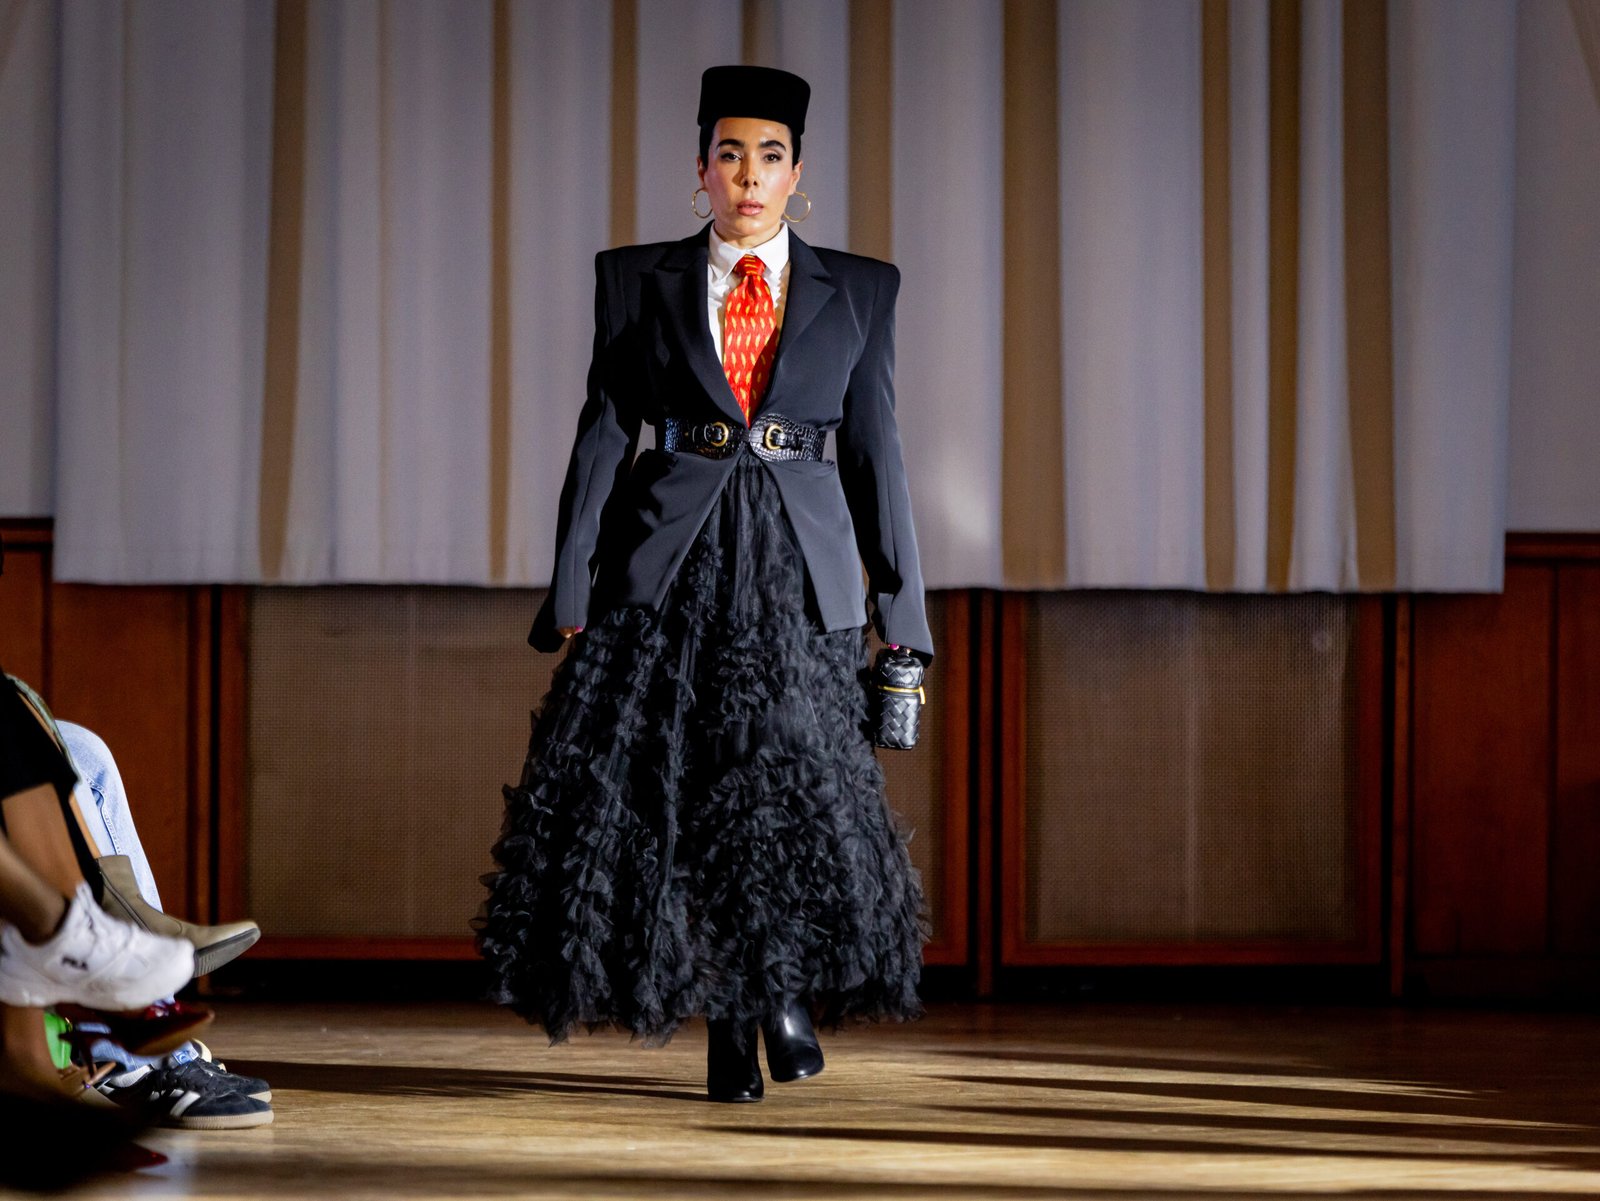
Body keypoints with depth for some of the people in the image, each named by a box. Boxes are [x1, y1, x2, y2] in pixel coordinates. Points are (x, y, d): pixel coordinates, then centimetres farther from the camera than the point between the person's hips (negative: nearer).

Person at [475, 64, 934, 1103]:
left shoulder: (858, 291, 9)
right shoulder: (640, 282, 8)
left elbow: (875, 452, 9)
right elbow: (602, 440, 6)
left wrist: (899, 609, 4)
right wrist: (571, 595, -1)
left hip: (800, 570, 0)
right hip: (669, 562, 0)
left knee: (796, 780, -8)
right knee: (682, 794, -3)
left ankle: (788, 984, 19)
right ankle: (726, 1027, 11)